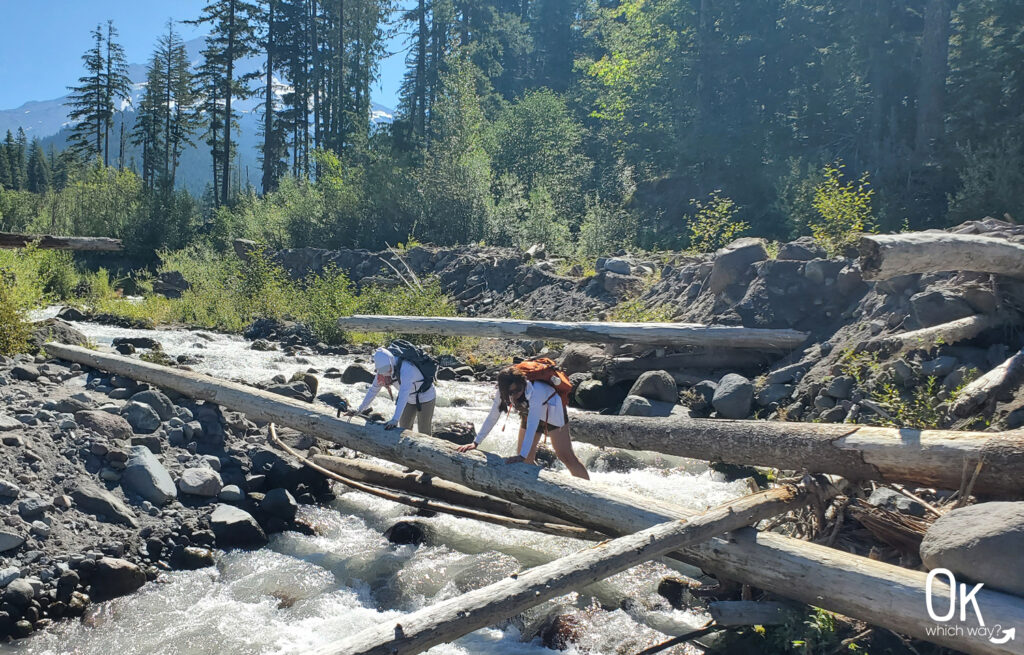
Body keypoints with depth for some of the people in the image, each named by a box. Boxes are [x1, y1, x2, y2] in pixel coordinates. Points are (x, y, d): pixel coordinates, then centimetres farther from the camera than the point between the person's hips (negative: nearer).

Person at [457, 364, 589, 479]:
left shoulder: (535, 390, -42)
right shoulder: (502, 393, -23)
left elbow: (532, 424, -44)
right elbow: (492, 418, -13)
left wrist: (522, 455, -48)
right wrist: (476, 443, -17)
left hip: (552, 411, -5)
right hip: (529, 414, 6)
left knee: (565, 456, -9)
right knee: (527, 459, 0)